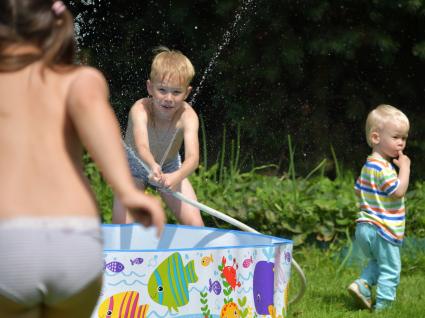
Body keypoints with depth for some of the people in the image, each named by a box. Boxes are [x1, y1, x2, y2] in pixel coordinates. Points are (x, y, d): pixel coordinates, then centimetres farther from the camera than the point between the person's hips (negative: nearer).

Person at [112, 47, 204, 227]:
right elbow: (141, 147, -52)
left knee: (196, 226, -8)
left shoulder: (187, 116, -31)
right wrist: (153, 166, -75)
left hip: (170, 167, 2)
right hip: (134, 166, -1)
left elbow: (192, 157, -45)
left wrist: (176, 177, -67)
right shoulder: (140, 109, -35)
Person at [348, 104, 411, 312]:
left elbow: (359, 190, 20)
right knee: (390, 269, 2)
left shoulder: (369, 165, 12)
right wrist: (405, 167, -19)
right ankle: (382, 305, 4)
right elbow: (399, 191, -27)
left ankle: (362, 284, 7)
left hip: (366, 227, 9)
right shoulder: (383, 168, -21)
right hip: (383, 230, -9)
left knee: (377, 262, 27)